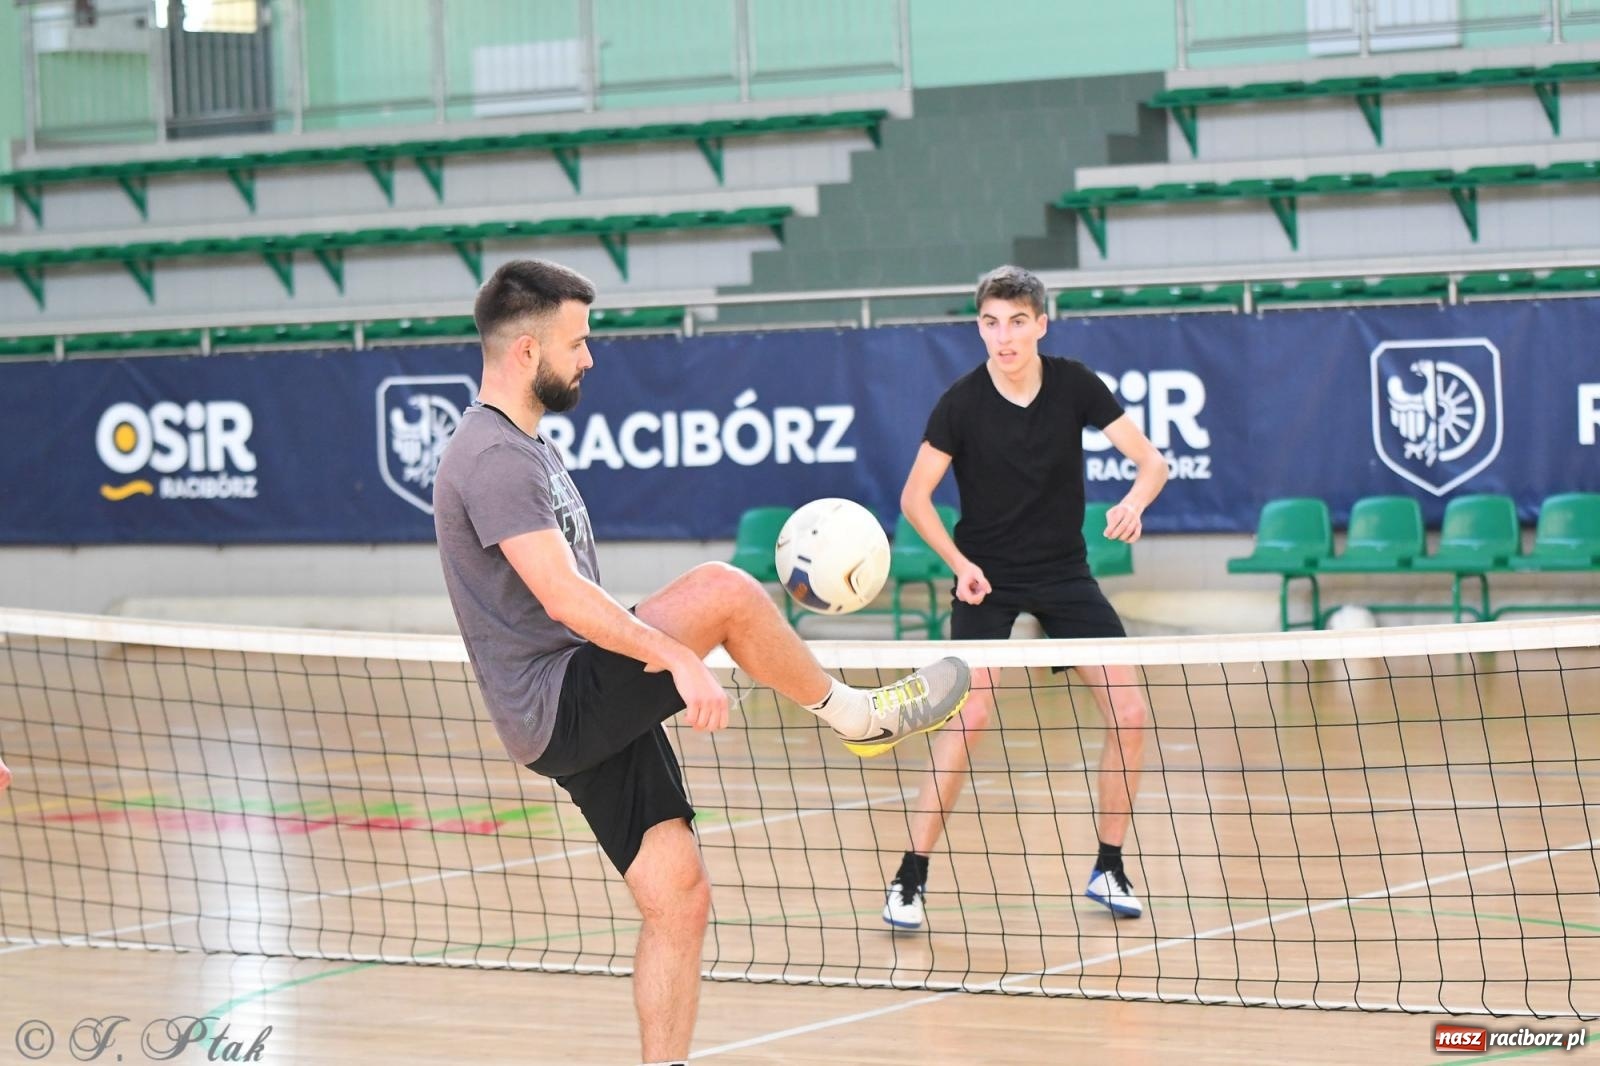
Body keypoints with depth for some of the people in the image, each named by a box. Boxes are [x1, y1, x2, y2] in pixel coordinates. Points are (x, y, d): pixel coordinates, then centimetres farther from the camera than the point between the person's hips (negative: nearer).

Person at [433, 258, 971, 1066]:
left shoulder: (525, 447, 19)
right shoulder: (491, 459, -15)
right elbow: (562, 596, -27)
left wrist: (666, 653, 29)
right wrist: (678, 656, -33)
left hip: (595, 716, 10)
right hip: (558, 708, -10)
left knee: (678, 902, 4)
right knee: (721, 587, -22)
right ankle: (856, 716, -3)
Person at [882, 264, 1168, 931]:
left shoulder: (1074, 385, -8)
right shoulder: (961, 403, -14)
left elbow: (1151, 461, -7)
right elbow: (915, 497, -6)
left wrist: (1135, 500, -29)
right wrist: (960, 563, -19)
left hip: (1065, 574, 3)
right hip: (987, 577, -3)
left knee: (1129, 714, -5)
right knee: (969, 715, -20)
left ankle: (1108, 870, 12)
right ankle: (910, 879, -12)